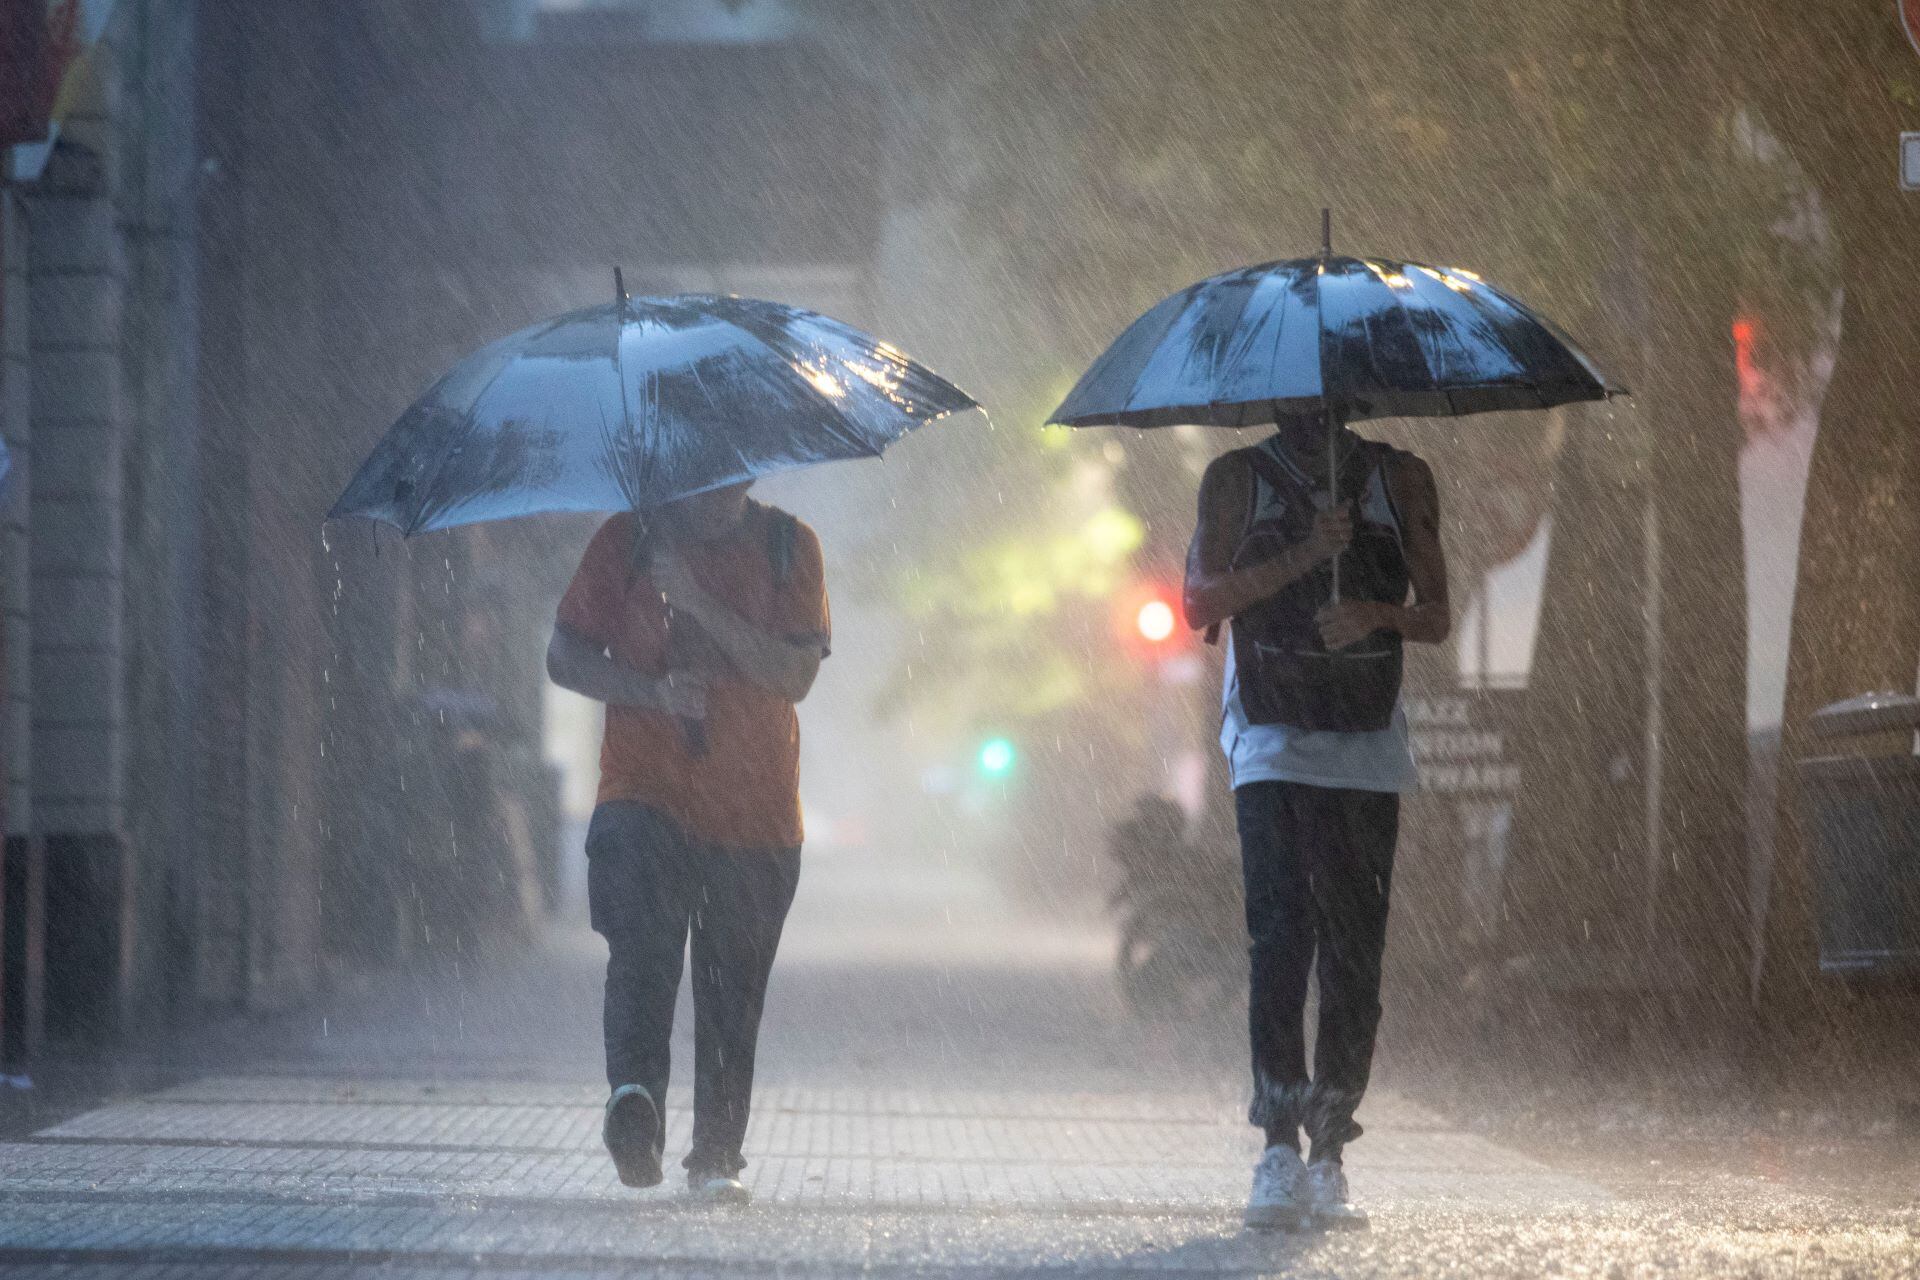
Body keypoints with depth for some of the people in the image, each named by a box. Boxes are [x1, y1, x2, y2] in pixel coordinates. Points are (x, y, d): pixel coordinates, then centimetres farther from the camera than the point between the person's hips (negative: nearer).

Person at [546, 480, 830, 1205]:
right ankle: (635, 1094, -42)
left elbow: (795, 674, -7)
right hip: (645, 794, -1)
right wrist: (651, 691, -12)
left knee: (733, 991, 4)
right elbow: (564, 656, 5)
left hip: (755, 814, 1)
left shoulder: (789, 548, 5)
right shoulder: (626, 541, 5)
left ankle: (716, 1156, 14)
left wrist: (693, 598, -15)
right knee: (643, 944, -26)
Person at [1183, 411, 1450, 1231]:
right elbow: (1201, 605, -1)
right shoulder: (1238, 478, 7)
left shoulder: (1400, 480, 11)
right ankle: (1279, 1149, -17)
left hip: (1367, 748, 2)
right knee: (1280, 933, -15)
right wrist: (1301, 557, -12)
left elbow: (1437, 618, 11)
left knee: (1354, 954, -2)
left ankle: (1328, 1157, 4)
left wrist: (1378, 614, -11)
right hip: (1273, 745, -2)